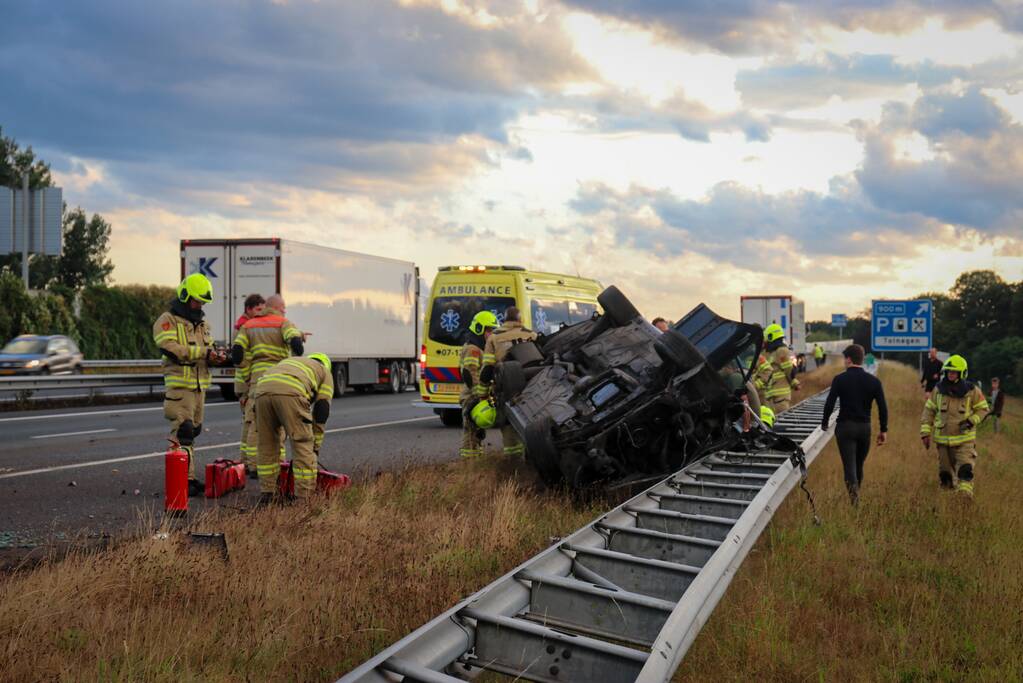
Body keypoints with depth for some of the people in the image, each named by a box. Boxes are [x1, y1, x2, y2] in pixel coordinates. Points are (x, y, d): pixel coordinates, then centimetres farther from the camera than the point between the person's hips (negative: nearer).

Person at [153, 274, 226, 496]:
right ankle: (184, 479, -10)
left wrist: (216, 356, -3)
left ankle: (189, 477, 18)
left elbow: (208, 348, 21)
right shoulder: (167, 321, -5)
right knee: (182, 433, -11)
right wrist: (203, 352, -20)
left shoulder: (202, 323, 20)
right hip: (179, 385, -8)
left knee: (192, 431, 11)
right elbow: (171, 348, -19)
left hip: (199, 385, 8)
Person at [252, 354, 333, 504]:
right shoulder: (325, 374, 32)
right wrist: (316, 446, 27)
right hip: (290, 393, -5)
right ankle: (304, 500, 6)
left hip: (262, 391, 5)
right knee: (304, 446, 7)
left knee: (267, 445, 21)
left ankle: (266, 494, 27)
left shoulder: (287, 364, 46)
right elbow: (321, 410, 23)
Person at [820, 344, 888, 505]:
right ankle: (855, 497, 29)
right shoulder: (873, 381, 2)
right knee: (859, 465, 18)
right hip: (864, 427, 4)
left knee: (849, 465, -5)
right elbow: (883, 407, 0)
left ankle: (853, 491, -29)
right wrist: (883, 430, 7)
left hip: (845, 427, -3)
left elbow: (829, 403, -8)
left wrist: (824, 422, 7)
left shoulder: (839, 379, -7)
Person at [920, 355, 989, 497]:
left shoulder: (972, 391, -6)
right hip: (943, 438, 3)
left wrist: (971, 421, -14)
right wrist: (925, 433, -2)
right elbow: (929, 410, 3)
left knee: (965, 469, -17)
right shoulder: (938, 389, -1)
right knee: (945, 473, 13)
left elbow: (983, 409, 4)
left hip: (965, 438, -3)